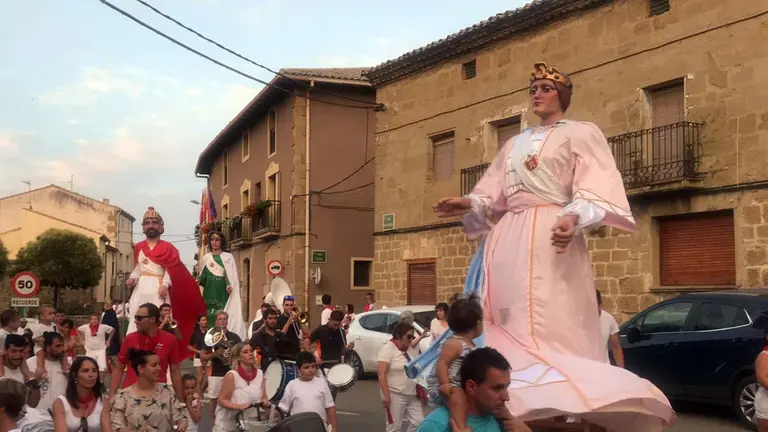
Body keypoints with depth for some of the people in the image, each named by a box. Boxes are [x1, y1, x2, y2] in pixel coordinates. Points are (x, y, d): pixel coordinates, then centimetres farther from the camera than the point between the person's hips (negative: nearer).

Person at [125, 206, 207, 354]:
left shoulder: (167, 247, 3)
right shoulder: (138, 247, 14)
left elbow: (170, 269, -2)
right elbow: (138, 268, 17)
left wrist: (165, 284, -17)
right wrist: (132, 278, -2)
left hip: (158, 288, -3)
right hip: (141, 288, 3)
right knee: (137, 320, -3)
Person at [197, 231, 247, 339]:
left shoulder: (228, 257, 4)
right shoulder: (206, 257, 15)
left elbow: (233, 274, -3)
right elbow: (203, 275, 14)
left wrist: (230, 285, -19)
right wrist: (199, 280, -7)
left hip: (222, 291, -3)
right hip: (210, 290, 3)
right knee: (210, 314, -1)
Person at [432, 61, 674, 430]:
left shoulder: (580, 133, 8)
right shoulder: (515, 144, 27)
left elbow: (595, 189, -7)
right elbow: (494, 195, 21)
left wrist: (573, 218, -26)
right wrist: (468, 205, 1)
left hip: (550, 235, -6)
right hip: (508, 237, 6)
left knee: (552, 327, -12)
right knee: (510, 326, 2)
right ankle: (516, 401, 5)